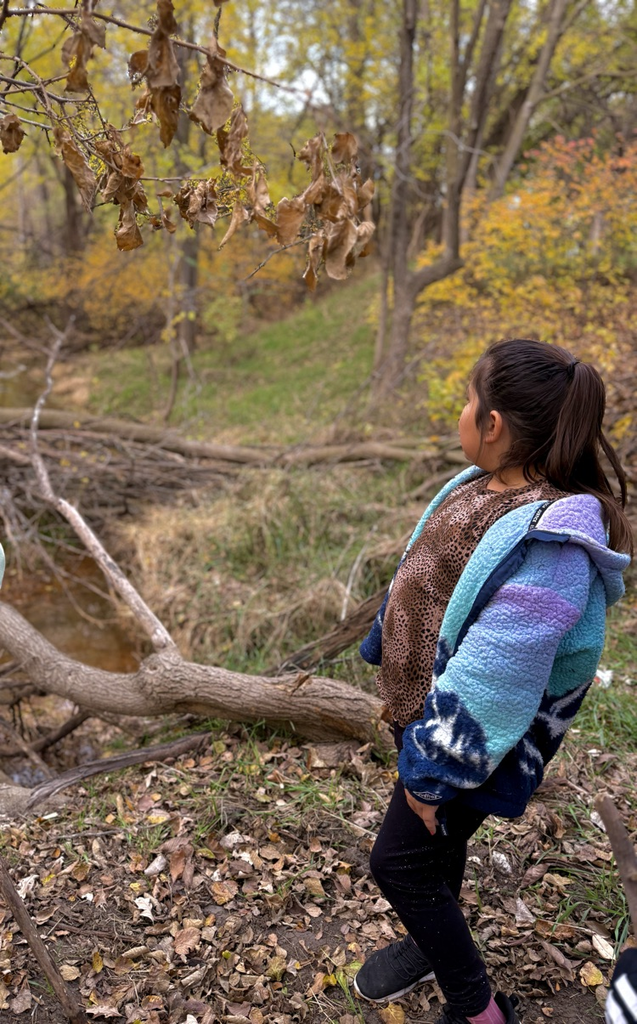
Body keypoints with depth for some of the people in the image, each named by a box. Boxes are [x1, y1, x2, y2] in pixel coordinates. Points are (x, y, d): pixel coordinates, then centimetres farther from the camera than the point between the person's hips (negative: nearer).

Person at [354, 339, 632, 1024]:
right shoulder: (482, 485, -4)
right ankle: (434, 943, 54)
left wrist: (433, 772, -20)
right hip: (423, 706, 8)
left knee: (399, 862, 7)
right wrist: (398, 686, 18)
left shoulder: (547, 543, -33)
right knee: (435, 840, 26)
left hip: (465, 735, -8)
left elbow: (491, 682, -30)